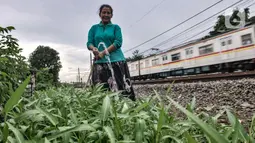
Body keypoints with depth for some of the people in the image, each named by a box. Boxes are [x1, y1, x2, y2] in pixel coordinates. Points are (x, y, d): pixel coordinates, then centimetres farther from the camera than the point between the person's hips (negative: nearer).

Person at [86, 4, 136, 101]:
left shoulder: (115, 27, 12)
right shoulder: (94, 28, 18)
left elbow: (118, 42, -2)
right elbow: (89, 43, 9)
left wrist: (104, 52, -14)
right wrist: (93, 48, -16)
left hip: (116, 60, -1)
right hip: (100, 62, 2)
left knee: (125, 88, -11)